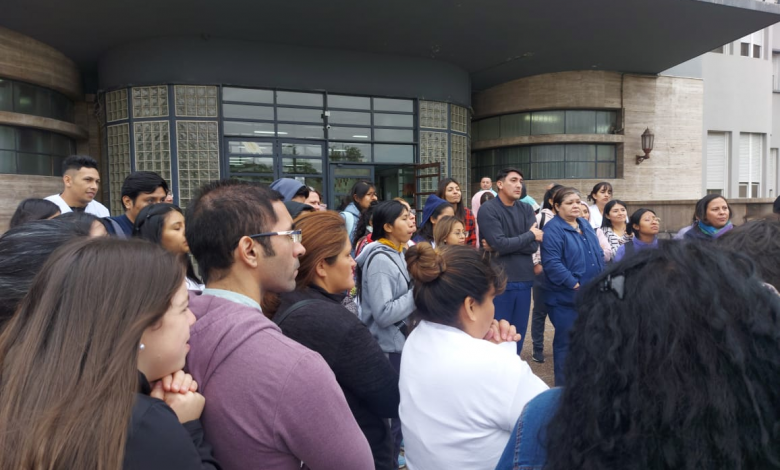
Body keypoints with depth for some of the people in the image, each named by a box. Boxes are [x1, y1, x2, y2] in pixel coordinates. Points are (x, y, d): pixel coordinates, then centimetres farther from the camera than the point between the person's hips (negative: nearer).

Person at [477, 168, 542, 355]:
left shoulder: (526, 209, 8)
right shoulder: (488, 209, -8)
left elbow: (534, 246, -3)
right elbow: (499, 243, -19)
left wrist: (502, 245, -12)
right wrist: (530, 235, -6)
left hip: (524, 280, 5)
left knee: (519, 332, 14)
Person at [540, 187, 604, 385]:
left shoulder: (585, 225, 13)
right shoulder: (552, 229, -13)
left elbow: (598, 254, 19)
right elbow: (552, 263, -21)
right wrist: (576, 285, -20)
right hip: (566, 297, -8)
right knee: (566, 342, 1)